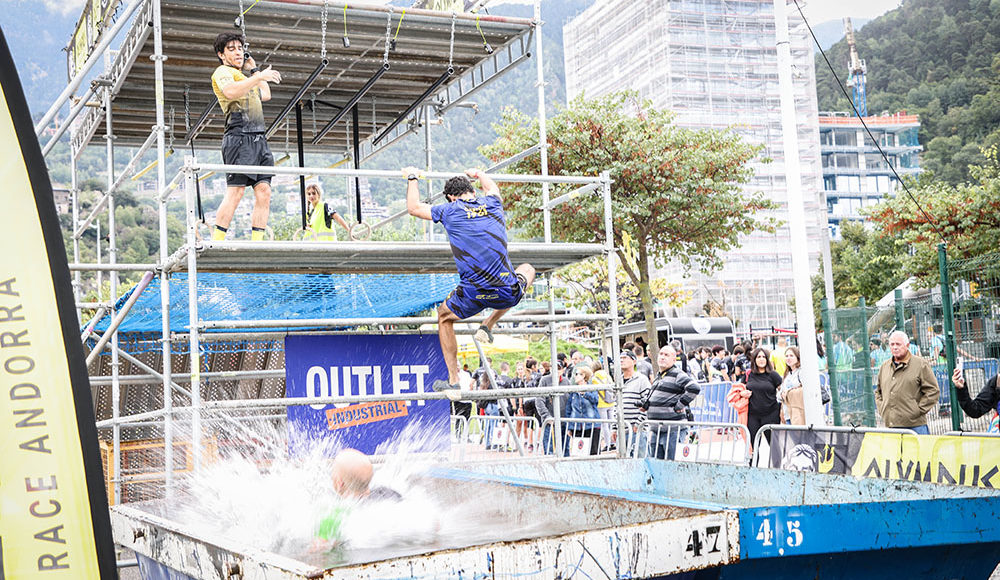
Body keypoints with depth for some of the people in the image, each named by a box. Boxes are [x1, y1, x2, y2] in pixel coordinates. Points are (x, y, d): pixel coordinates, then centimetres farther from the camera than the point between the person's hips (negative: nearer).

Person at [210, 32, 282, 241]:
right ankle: (216, 243, -14)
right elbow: (230, 91, -20)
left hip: (259, 139, 8)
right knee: (236, 190, -16)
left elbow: (266, 95, 38)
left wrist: (253, 69, 35)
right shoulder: (223, 72, 2)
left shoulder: (243, 75, 29)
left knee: (263, 191, -3)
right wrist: (258, 76, -27)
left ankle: (256, 243, -4)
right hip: (239, 137, -8)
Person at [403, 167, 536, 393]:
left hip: (474, 295, -2)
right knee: (528, 270, 35)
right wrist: (477, 174, 57)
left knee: (444, 316, 29)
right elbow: (492, 187, 39)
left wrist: (412, 178, 34)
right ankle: (488, 327, 23)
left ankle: (453, 379, 23)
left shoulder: (450, 210, 3)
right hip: (508, 293, 2)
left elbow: (414, 207, 19)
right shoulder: (492, 204, 12)